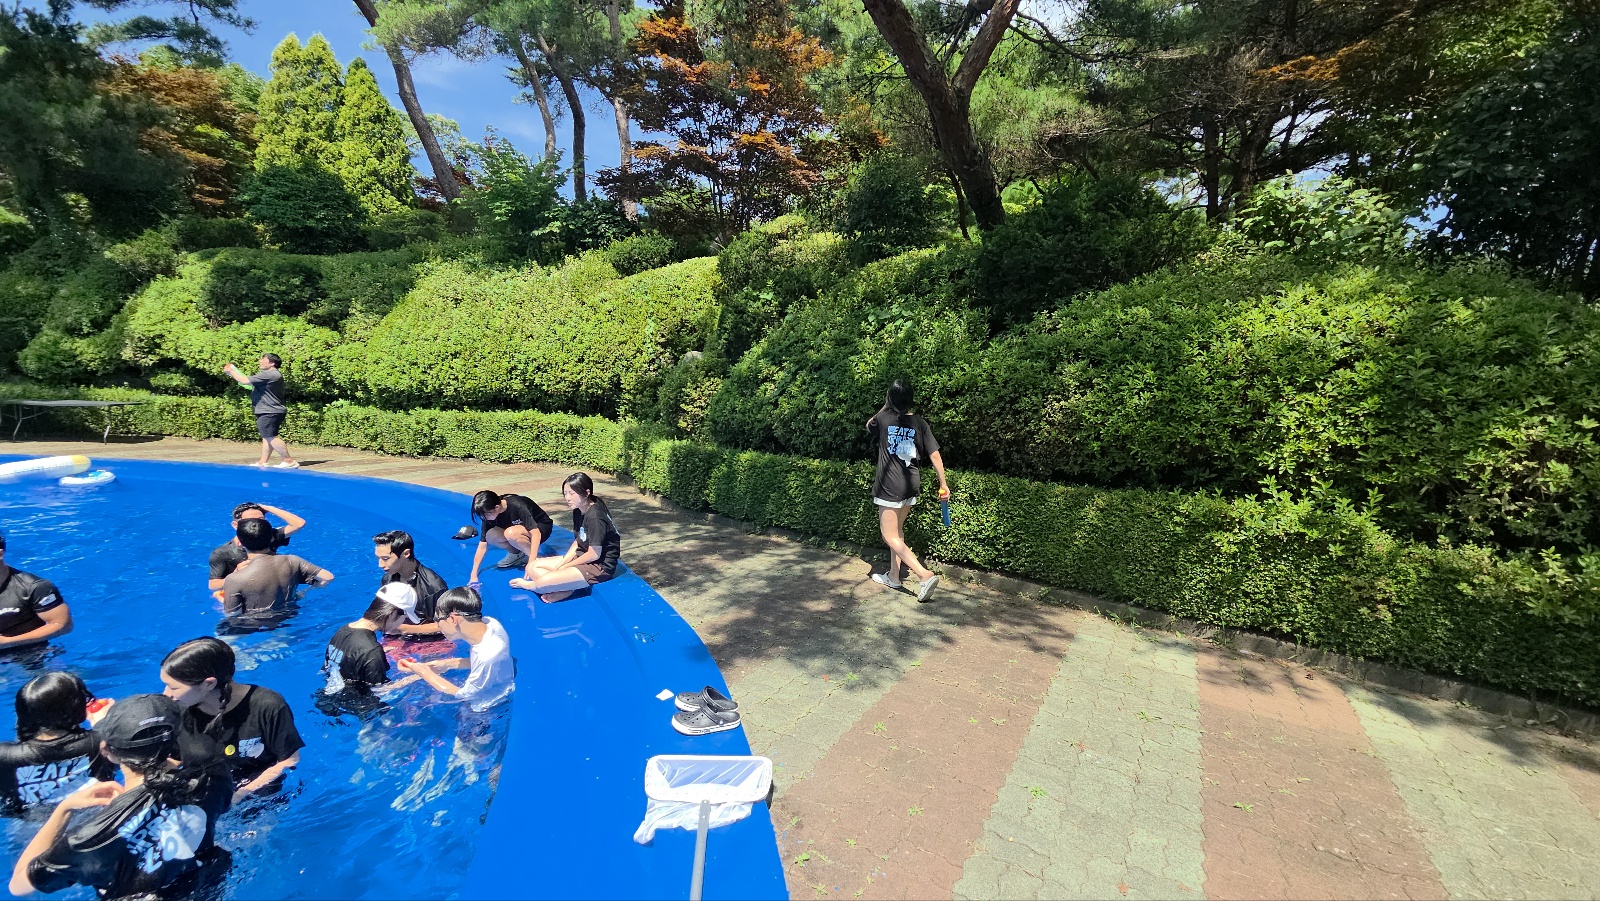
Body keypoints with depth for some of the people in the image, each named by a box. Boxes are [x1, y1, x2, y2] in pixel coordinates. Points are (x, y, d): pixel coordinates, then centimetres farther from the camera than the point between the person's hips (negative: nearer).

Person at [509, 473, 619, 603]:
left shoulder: (595, 516, -24)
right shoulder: (578, 511, 5)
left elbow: (594, 554, -21)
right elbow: (578, 542, 11)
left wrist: (565, 567, -9)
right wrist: (560, 565, -3)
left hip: (600, 566, -10)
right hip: (583, 557, 10)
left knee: (544, 582, -25)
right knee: (532, 567, 6)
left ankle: (529, 585, 9)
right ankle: (567, 588, -11)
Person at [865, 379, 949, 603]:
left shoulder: (883, 419, -7)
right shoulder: (920, 423, -1)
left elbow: (869, 424, 18)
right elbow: (935, 454, -2)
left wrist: (886, 407, 17)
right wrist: (943, 484, 4)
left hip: (889, 486, -5)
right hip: (911, 485, 5)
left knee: (890, 537, -1)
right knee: (897, 530, 21)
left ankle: (925, 575, -12)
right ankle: (893, 576, 30)